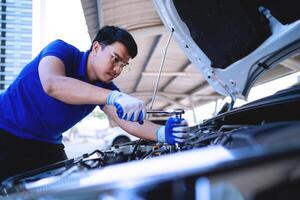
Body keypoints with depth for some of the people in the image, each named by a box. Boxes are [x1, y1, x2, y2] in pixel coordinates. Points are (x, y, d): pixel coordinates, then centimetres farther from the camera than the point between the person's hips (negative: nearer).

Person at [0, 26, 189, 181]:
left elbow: (130, 122, -12)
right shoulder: (62, 50, -19)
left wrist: (163, 133, -33)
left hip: (47, 146, 6)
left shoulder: (106, 89, -2)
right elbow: (51, 84, -41)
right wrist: (114, 96, -50)